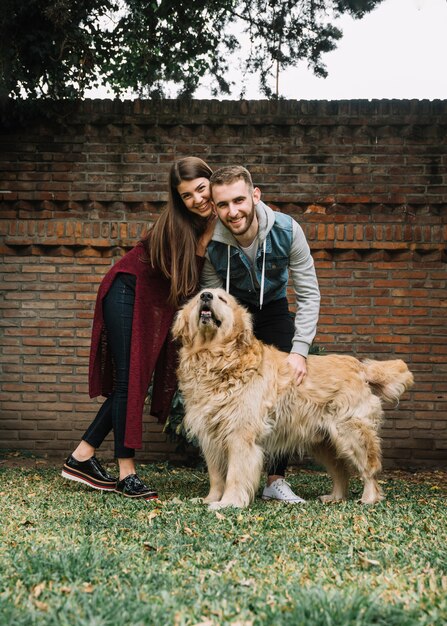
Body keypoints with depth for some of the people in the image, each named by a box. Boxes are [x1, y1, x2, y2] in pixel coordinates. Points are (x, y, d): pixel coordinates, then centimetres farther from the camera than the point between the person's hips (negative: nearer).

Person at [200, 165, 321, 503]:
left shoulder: (287, 230, -28)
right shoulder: (210, 243, -29)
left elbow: (309, 294, -21)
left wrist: (300, 350, -27)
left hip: (274, 308, 1)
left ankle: (276, 479, 2)